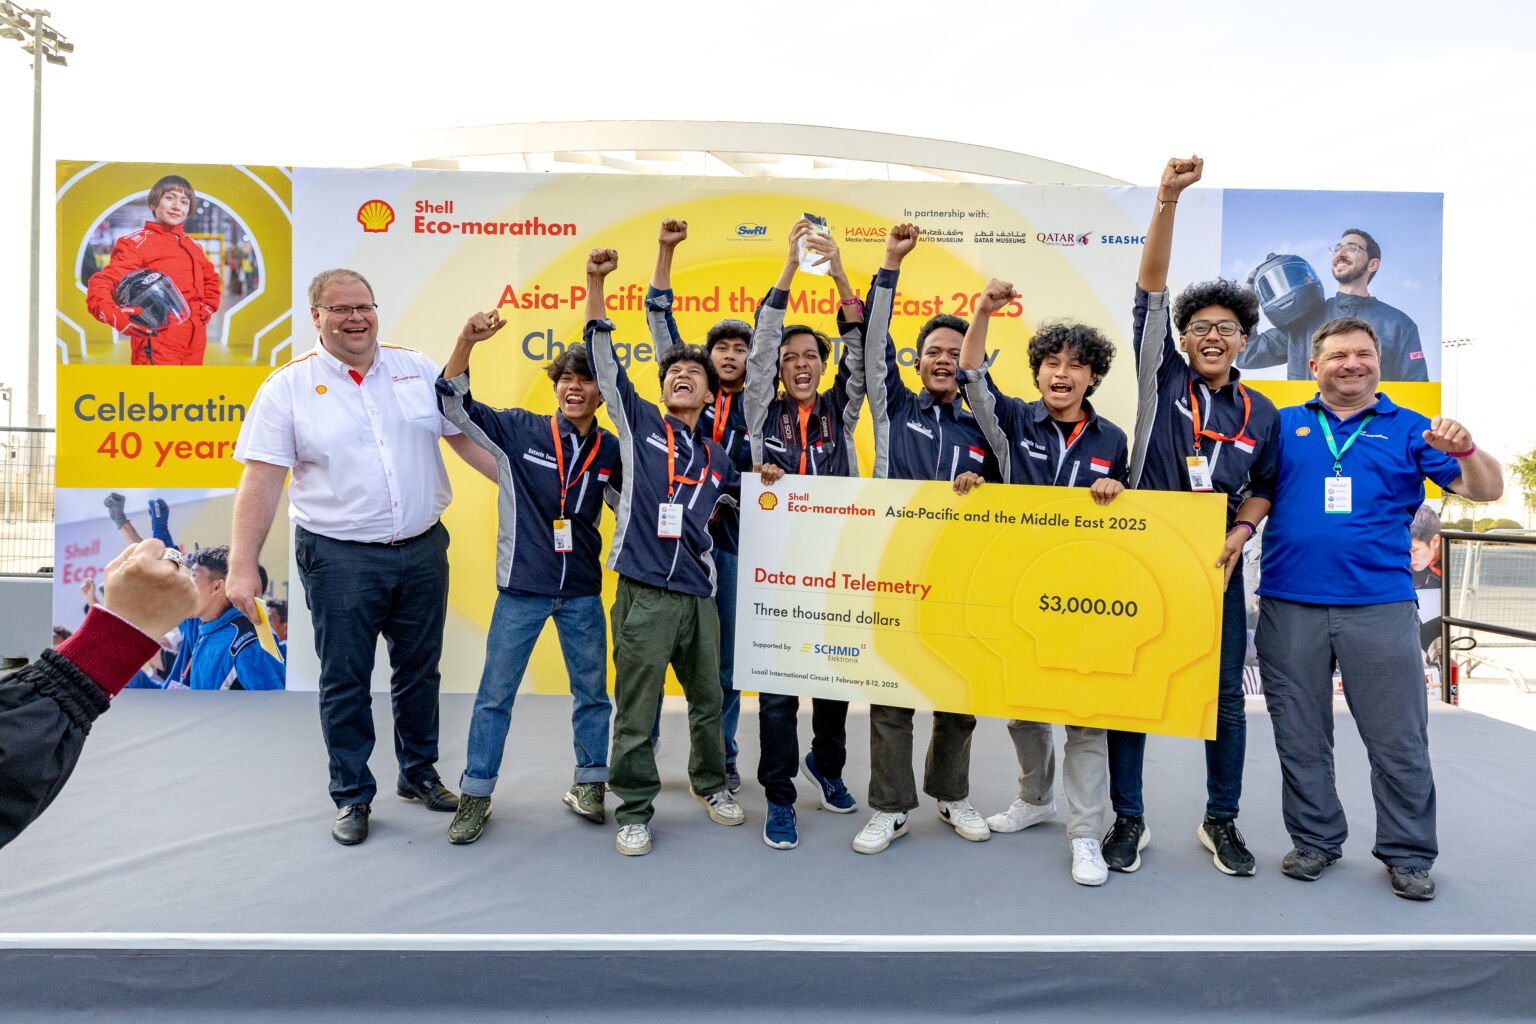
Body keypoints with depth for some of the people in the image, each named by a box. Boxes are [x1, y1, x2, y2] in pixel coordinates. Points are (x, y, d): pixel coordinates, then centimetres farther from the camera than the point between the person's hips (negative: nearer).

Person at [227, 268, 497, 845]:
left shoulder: (417, 369, 5)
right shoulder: (288, 386, -4)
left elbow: (465, 436, 9)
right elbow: (261, 481, -8)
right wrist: (242, 566, -14)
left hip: (423, 549, 3)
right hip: (340, 558, -3)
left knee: (419, 670, 15)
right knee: (344, 681, 8)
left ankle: (419, 773, 35)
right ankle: (353, 797, 25)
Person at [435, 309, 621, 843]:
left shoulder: (612, 449, 0)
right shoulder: (520, 430, -7)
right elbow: (453, 405, -12)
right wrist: (467, 342, -26)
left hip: (582, 592, 3)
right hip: (521, 588, -2)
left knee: (592, 691, 13)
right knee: (496, 693, 6)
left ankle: (589, 784, 30)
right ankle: (476, 795, 21)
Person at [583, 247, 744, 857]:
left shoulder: (717, 458, 14)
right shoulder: (640, 424, 5)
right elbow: (603, 358, -2)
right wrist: (595, 284, -9)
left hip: (698, 593, 4)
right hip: (644, 594, -4)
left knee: (708, 701, 16)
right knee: (637, 711, 2)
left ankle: (711, 785, 37)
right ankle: (635, 811, 17)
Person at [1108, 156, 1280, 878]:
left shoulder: (1261, 414, 8)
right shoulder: (1162, 380, 0)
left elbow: (1263, 490, 15)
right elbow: (1150, 292, -9)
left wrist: (1237, 535, -6)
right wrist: (1167, 202, -18)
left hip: (1216, 566, 3)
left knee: (1225, 697, 9)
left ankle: (1221, 822, 28)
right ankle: (1128, 820, 19)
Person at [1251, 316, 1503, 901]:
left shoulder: (1409, 430, 9)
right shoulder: (1282, 426, 10)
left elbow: (1486, 491, 3)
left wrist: (1464, 450, -17)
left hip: (1380, 606, 0)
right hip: (1289, 605, 1)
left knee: (1399, 740, 5)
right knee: (1301, 737, 10)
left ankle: (1408, 855, 22)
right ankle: (1315, 842, 26)